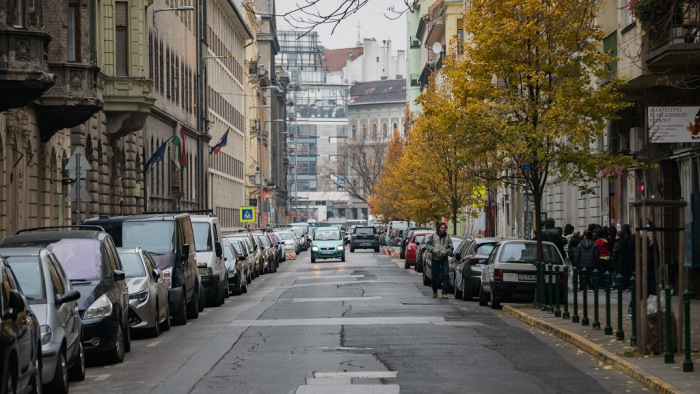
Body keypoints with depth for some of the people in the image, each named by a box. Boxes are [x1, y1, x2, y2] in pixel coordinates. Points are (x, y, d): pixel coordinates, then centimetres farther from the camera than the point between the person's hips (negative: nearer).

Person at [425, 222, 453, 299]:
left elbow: (450, 247, 10)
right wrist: (432, 250, -10)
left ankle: (444, 293, -11)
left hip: (444, 258, 0)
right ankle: (435, 291, 27)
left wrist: (446, 252, -8)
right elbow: (427, 244, 5)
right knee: (434, 276, 6)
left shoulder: (447, 237, 7)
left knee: (446, 275, -13)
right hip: (435, 258, 0)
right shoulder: (433, 236, 4)